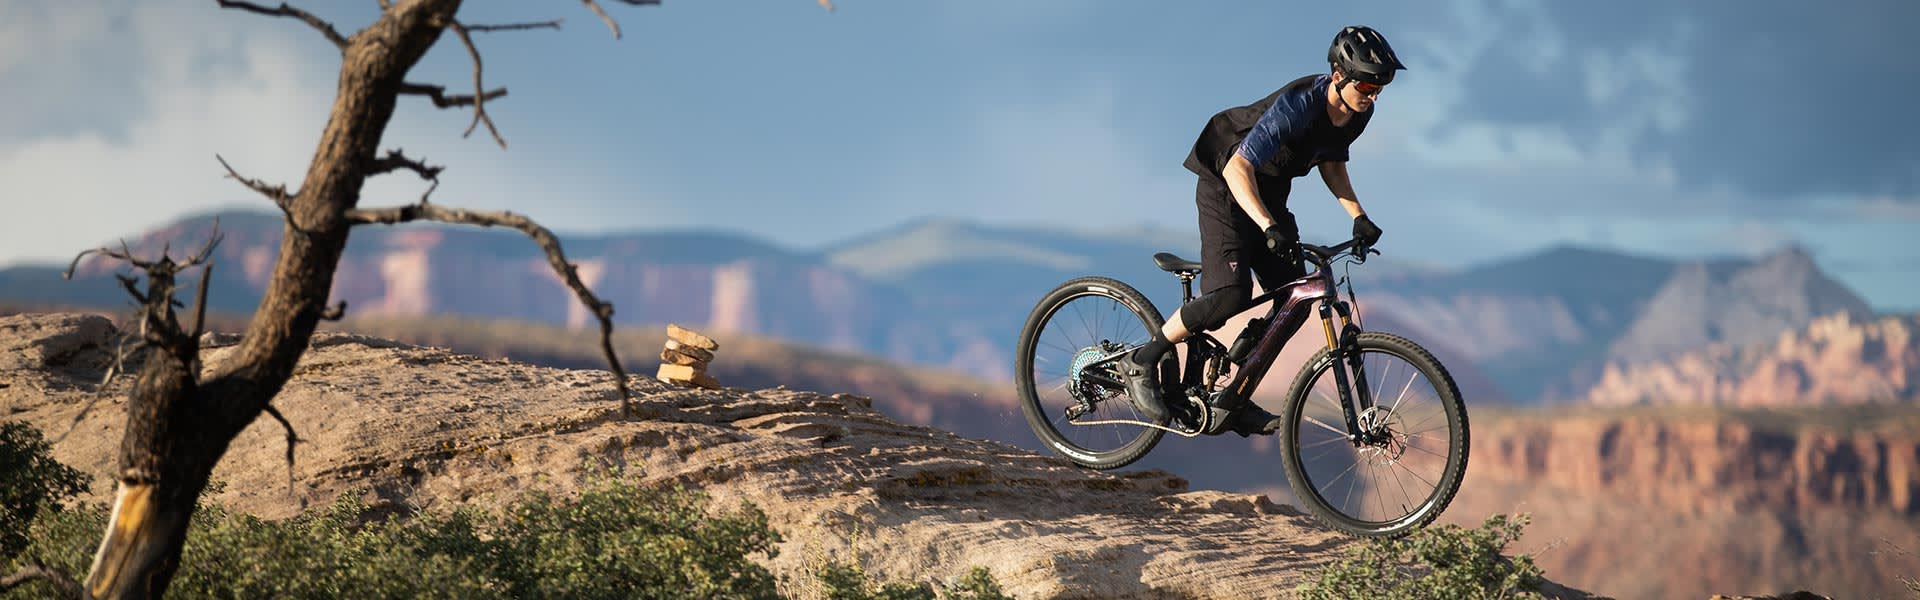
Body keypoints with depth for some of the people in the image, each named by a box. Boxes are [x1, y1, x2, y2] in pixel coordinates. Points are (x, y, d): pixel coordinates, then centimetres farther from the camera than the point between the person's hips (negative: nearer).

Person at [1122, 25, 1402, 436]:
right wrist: (1269, 227, -49)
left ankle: (1234, 403, 7)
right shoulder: (1298, 105, -32)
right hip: (1226, 187, -8)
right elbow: (1238, 168, -38)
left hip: (1270, 195, 8)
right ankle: (1141, 363, -4)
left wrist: (1358, 216, 0)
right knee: (1231, 296, -22)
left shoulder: (1358, 113, -7)